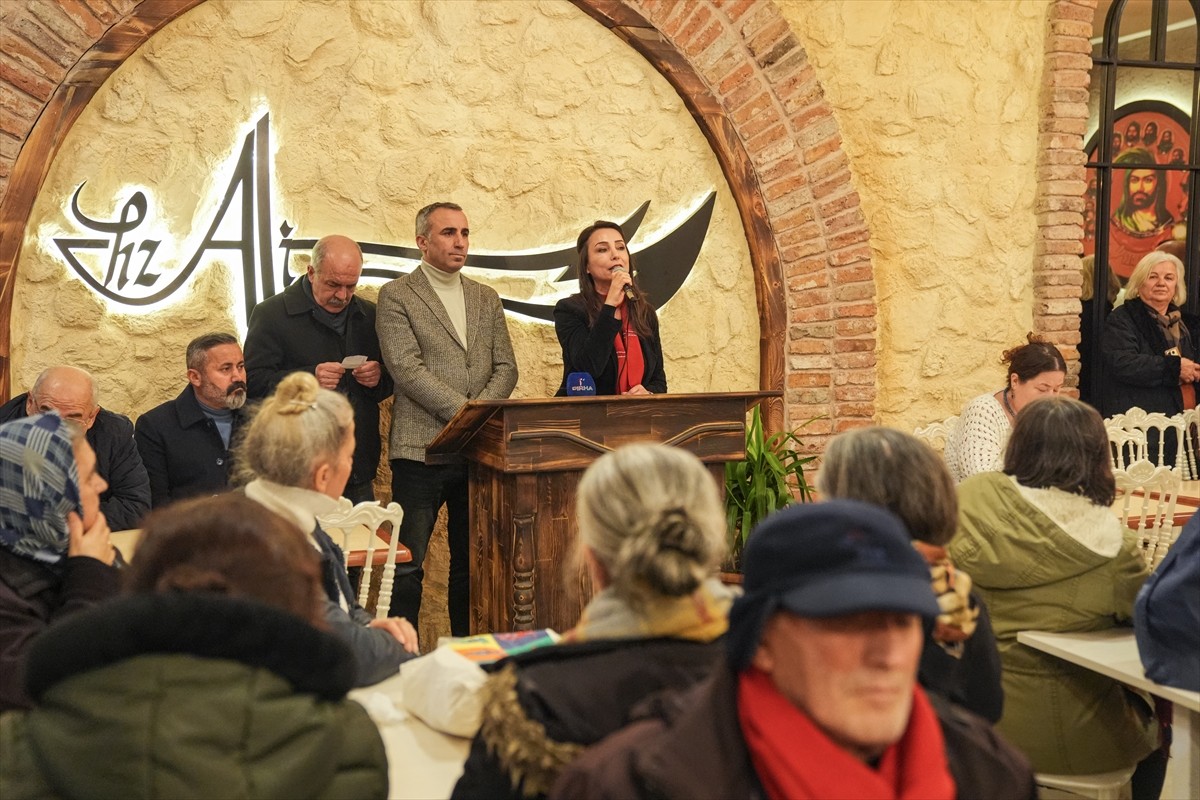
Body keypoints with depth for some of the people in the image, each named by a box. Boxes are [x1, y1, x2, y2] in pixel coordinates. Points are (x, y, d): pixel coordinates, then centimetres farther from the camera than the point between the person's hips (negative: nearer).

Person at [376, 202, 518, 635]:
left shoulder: (487, 298, 15)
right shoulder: (396, 295, -1)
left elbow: (506, 367, 9)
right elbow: (407, 370, -11)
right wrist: (465, 413, -16)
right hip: (421, 450, -5)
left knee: (472, 563, 12)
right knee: (407, 565, -1)